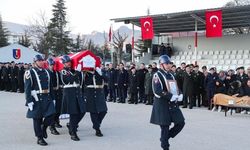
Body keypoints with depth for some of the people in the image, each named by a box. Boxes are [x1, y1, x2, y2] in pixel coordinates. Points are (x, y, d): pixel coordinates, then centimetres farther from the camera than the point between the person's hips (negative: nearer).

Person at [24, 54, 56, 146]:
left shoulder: (46, 72, 13)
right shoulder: (30, 73, -4)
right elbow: (27, 88, -9)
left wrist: (52, 98, 15)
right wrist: (29, 101, -14)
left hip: (47, 98, 5)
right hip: (37, 99, -5)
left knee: (51, 115, -4)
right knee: (37, 119, 3)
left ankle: (44, 128, 25)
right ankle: (40, 138, 15)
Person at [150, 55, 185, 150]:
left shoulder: (171, 75, 15)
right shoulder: (157, 75, -9)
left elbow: (175, 88, 20)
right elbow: (157, 91, -21)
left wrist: (178, 96, -2)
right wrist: (171, 96, -23)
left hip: (173, 104, 7)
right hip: (162, 105, -7)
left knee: (181, 123, 4)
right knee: (165, 127, 0)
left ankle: (165, 137, 22)